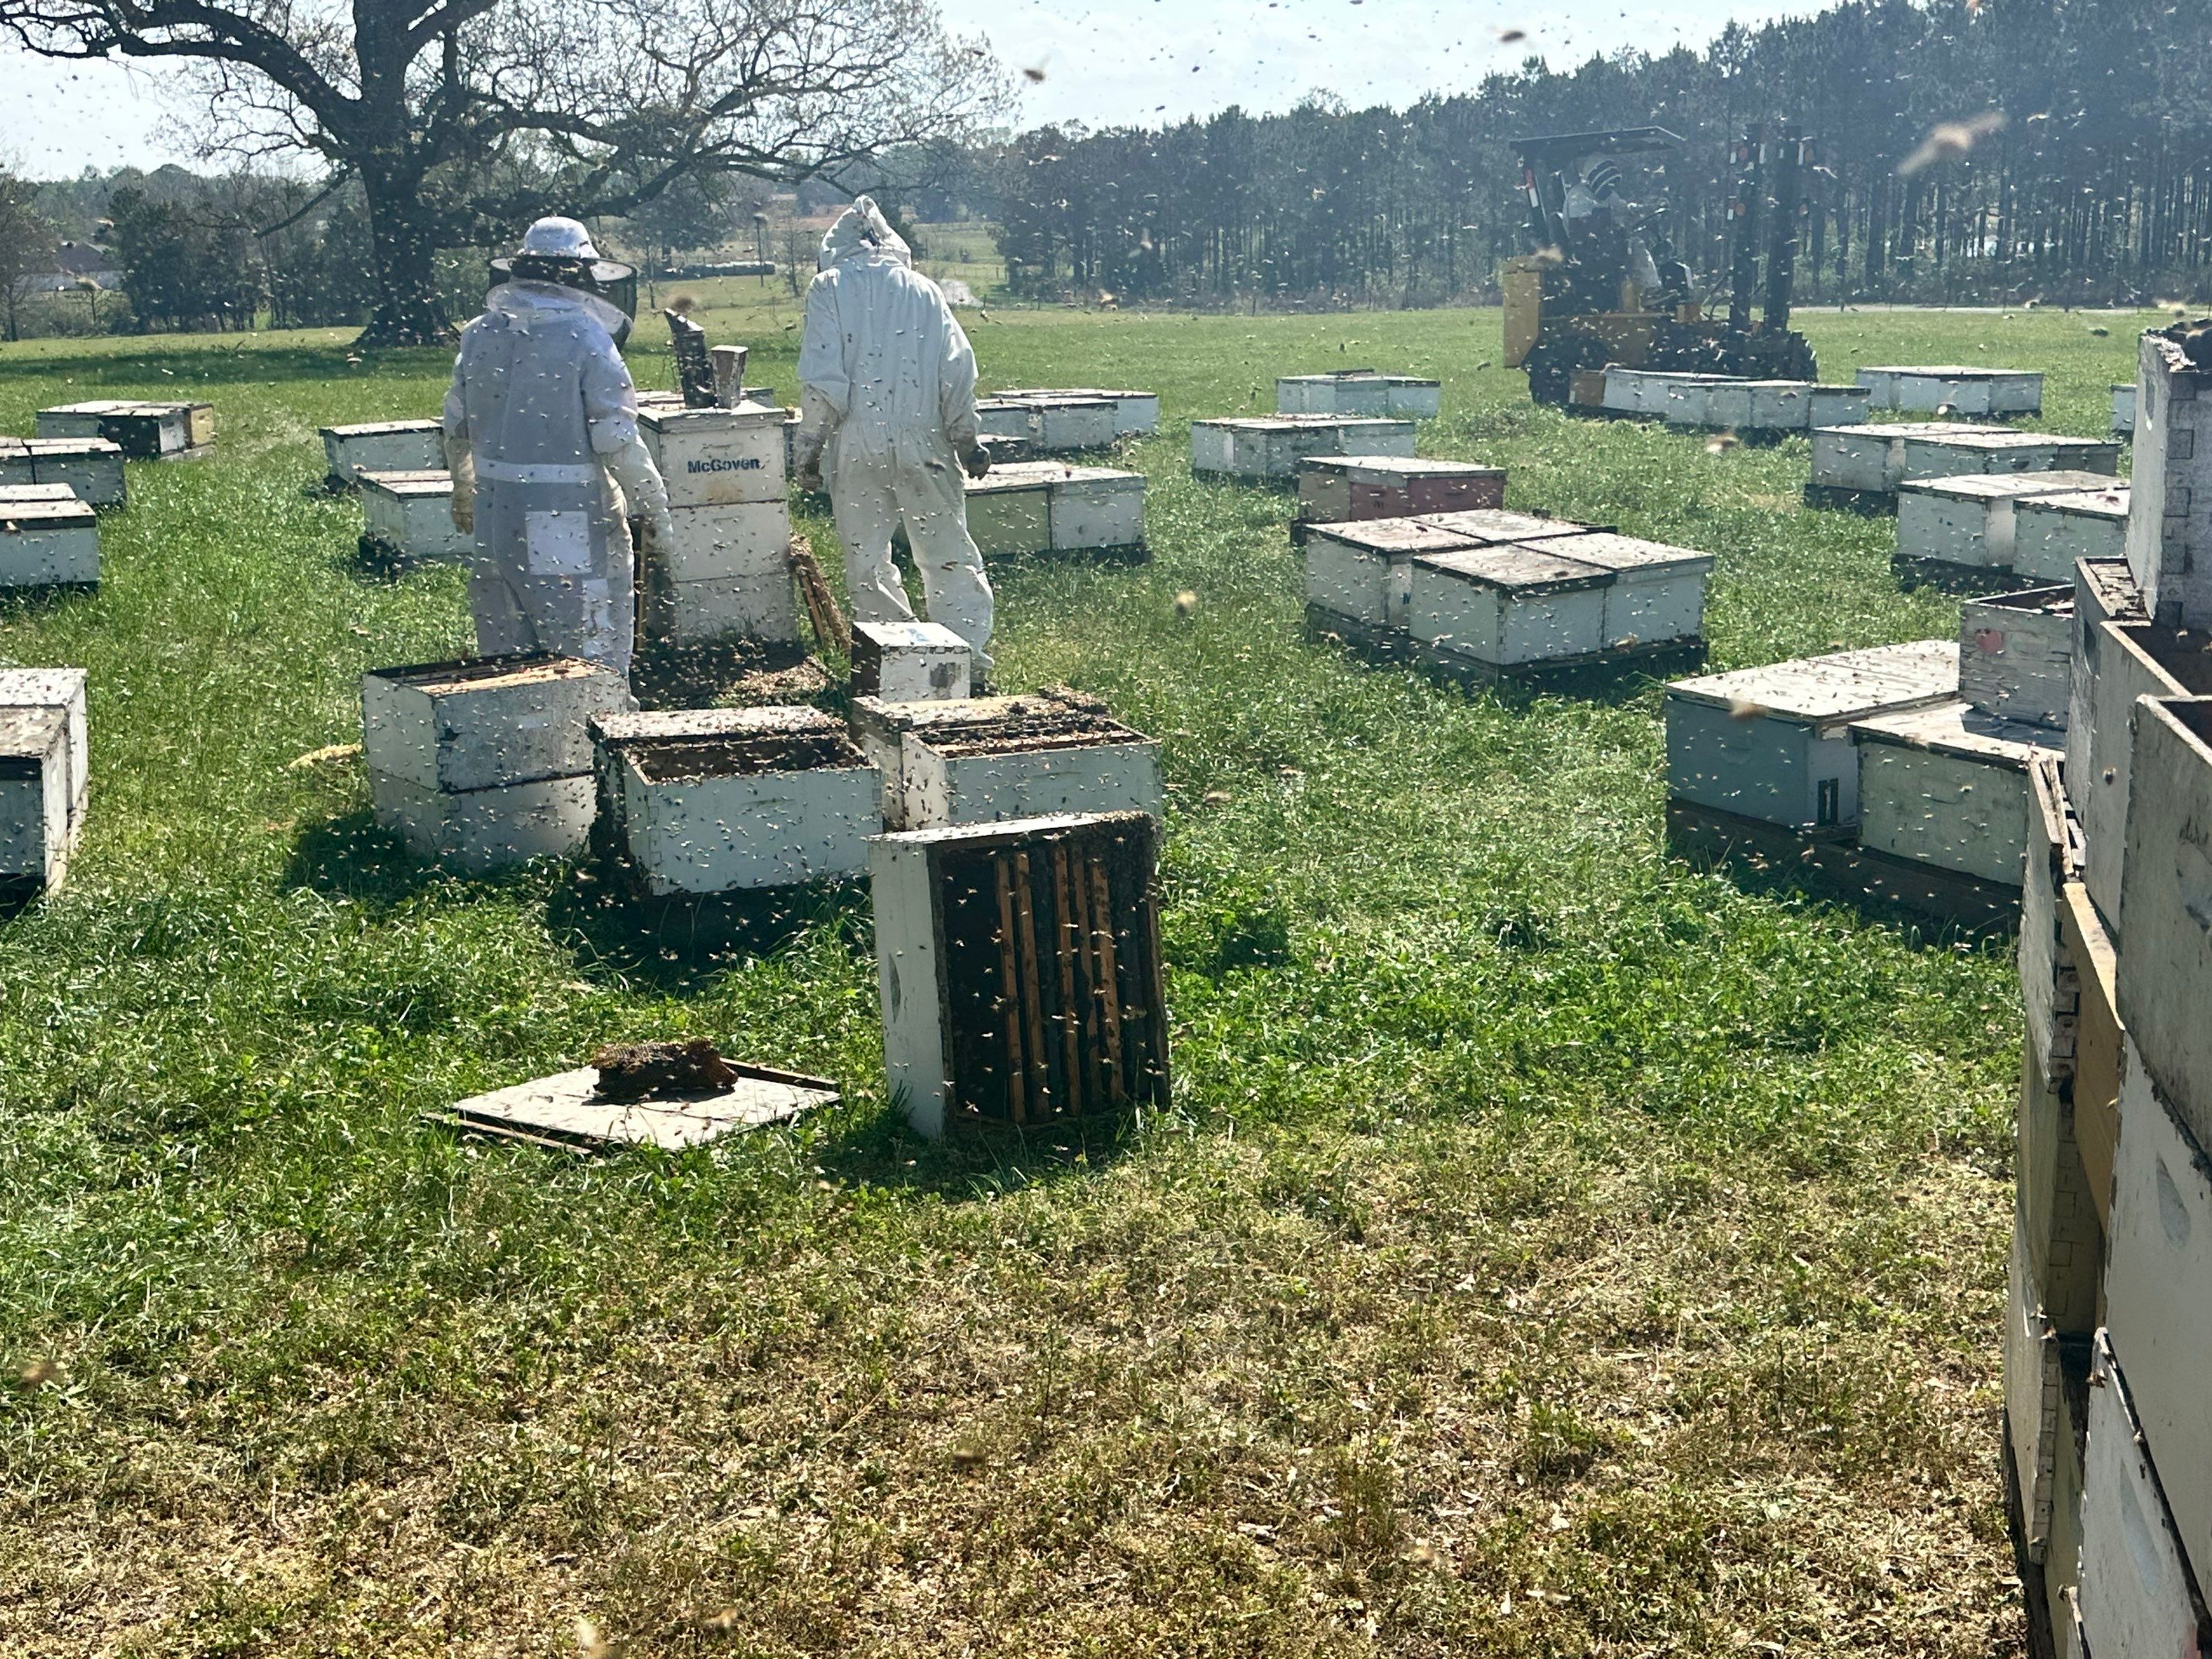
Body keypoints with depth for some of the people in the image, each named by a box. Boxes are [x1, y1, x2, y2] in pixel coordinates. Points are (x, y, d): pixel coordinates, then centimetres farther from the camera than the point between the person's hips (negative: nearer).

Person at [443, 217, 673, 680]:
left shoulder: (479, 334, 6)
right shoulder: (586, 337, -12)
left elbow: (457, 429, 14)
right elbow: (616, 440, -15)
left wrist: (463, 493, 30)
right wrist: (654, 505, -3)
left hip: (494, 516, 6)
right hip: (570, 521, -6)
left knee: (503, 652, 17)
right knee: (592, 660, 1)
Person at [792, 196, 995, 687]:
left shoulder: (830, 287, 1)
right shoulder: (923, 288, 8)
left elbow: (822, 379, -7)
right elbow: (957, 371, 3)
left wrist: (808, 445, 0)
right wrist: (966, 440, 10)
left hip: (858, 445, -2)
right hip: (923, 442, 2)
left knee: (866, 559, 8)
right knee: (947, 554, 6)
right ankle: (970, 653, 2)